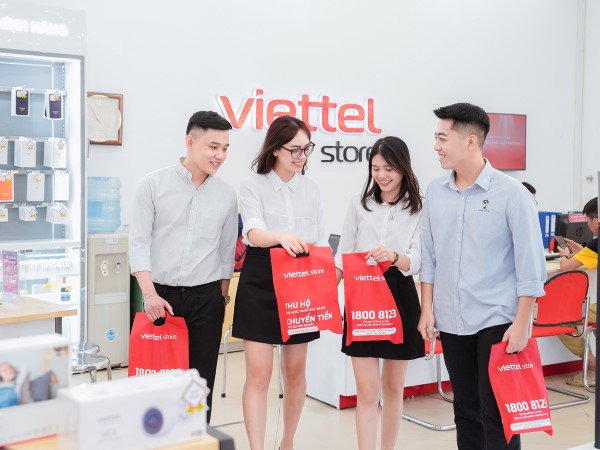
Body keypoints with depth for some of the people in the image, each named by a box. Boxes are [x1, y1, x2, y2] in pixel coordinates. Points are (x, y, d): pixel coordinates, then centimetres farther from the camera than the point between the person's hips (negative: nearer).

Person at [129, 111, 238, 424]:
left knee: (202, 379, 6)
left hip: (206, 297, 2)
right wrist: (149, 293, -14)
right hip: (161, 295, -2)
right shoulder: (154, 184, -2)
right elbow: (139, 242, -5)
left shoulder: (227, 195, 6)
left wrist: (222, 297, 11)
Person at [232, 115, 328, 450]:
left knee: (295, 371, 13)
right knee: (259, 374, -6)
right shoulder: (253, 186, -5)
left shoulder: (312, 189, 8)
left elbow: (321, 240, 8)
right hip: (260, 284, -4)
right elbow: (254, 232, -21)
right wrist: (282, 237, -43)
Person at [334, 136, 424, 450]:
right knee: (367, 392, -2)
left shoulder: (419, 209, -2)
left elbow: (417, 261, -10)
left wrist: (395, 257, -31)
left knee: (393, 387, 14)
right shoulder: (359, 204, 5)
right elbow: (343, 254, 6)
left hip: (400, 298, 0)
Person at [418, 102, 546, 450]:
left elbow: (530, 262, -9)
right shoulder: (435, 193, 4)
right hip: (451, 321, 5)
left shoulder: (511, 193, -10)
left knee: (496, 413, -1)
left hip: (498, 320, -4)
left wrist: (522, 323, -12)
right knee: (466, 409, 14)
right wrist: (428, 309, 6)